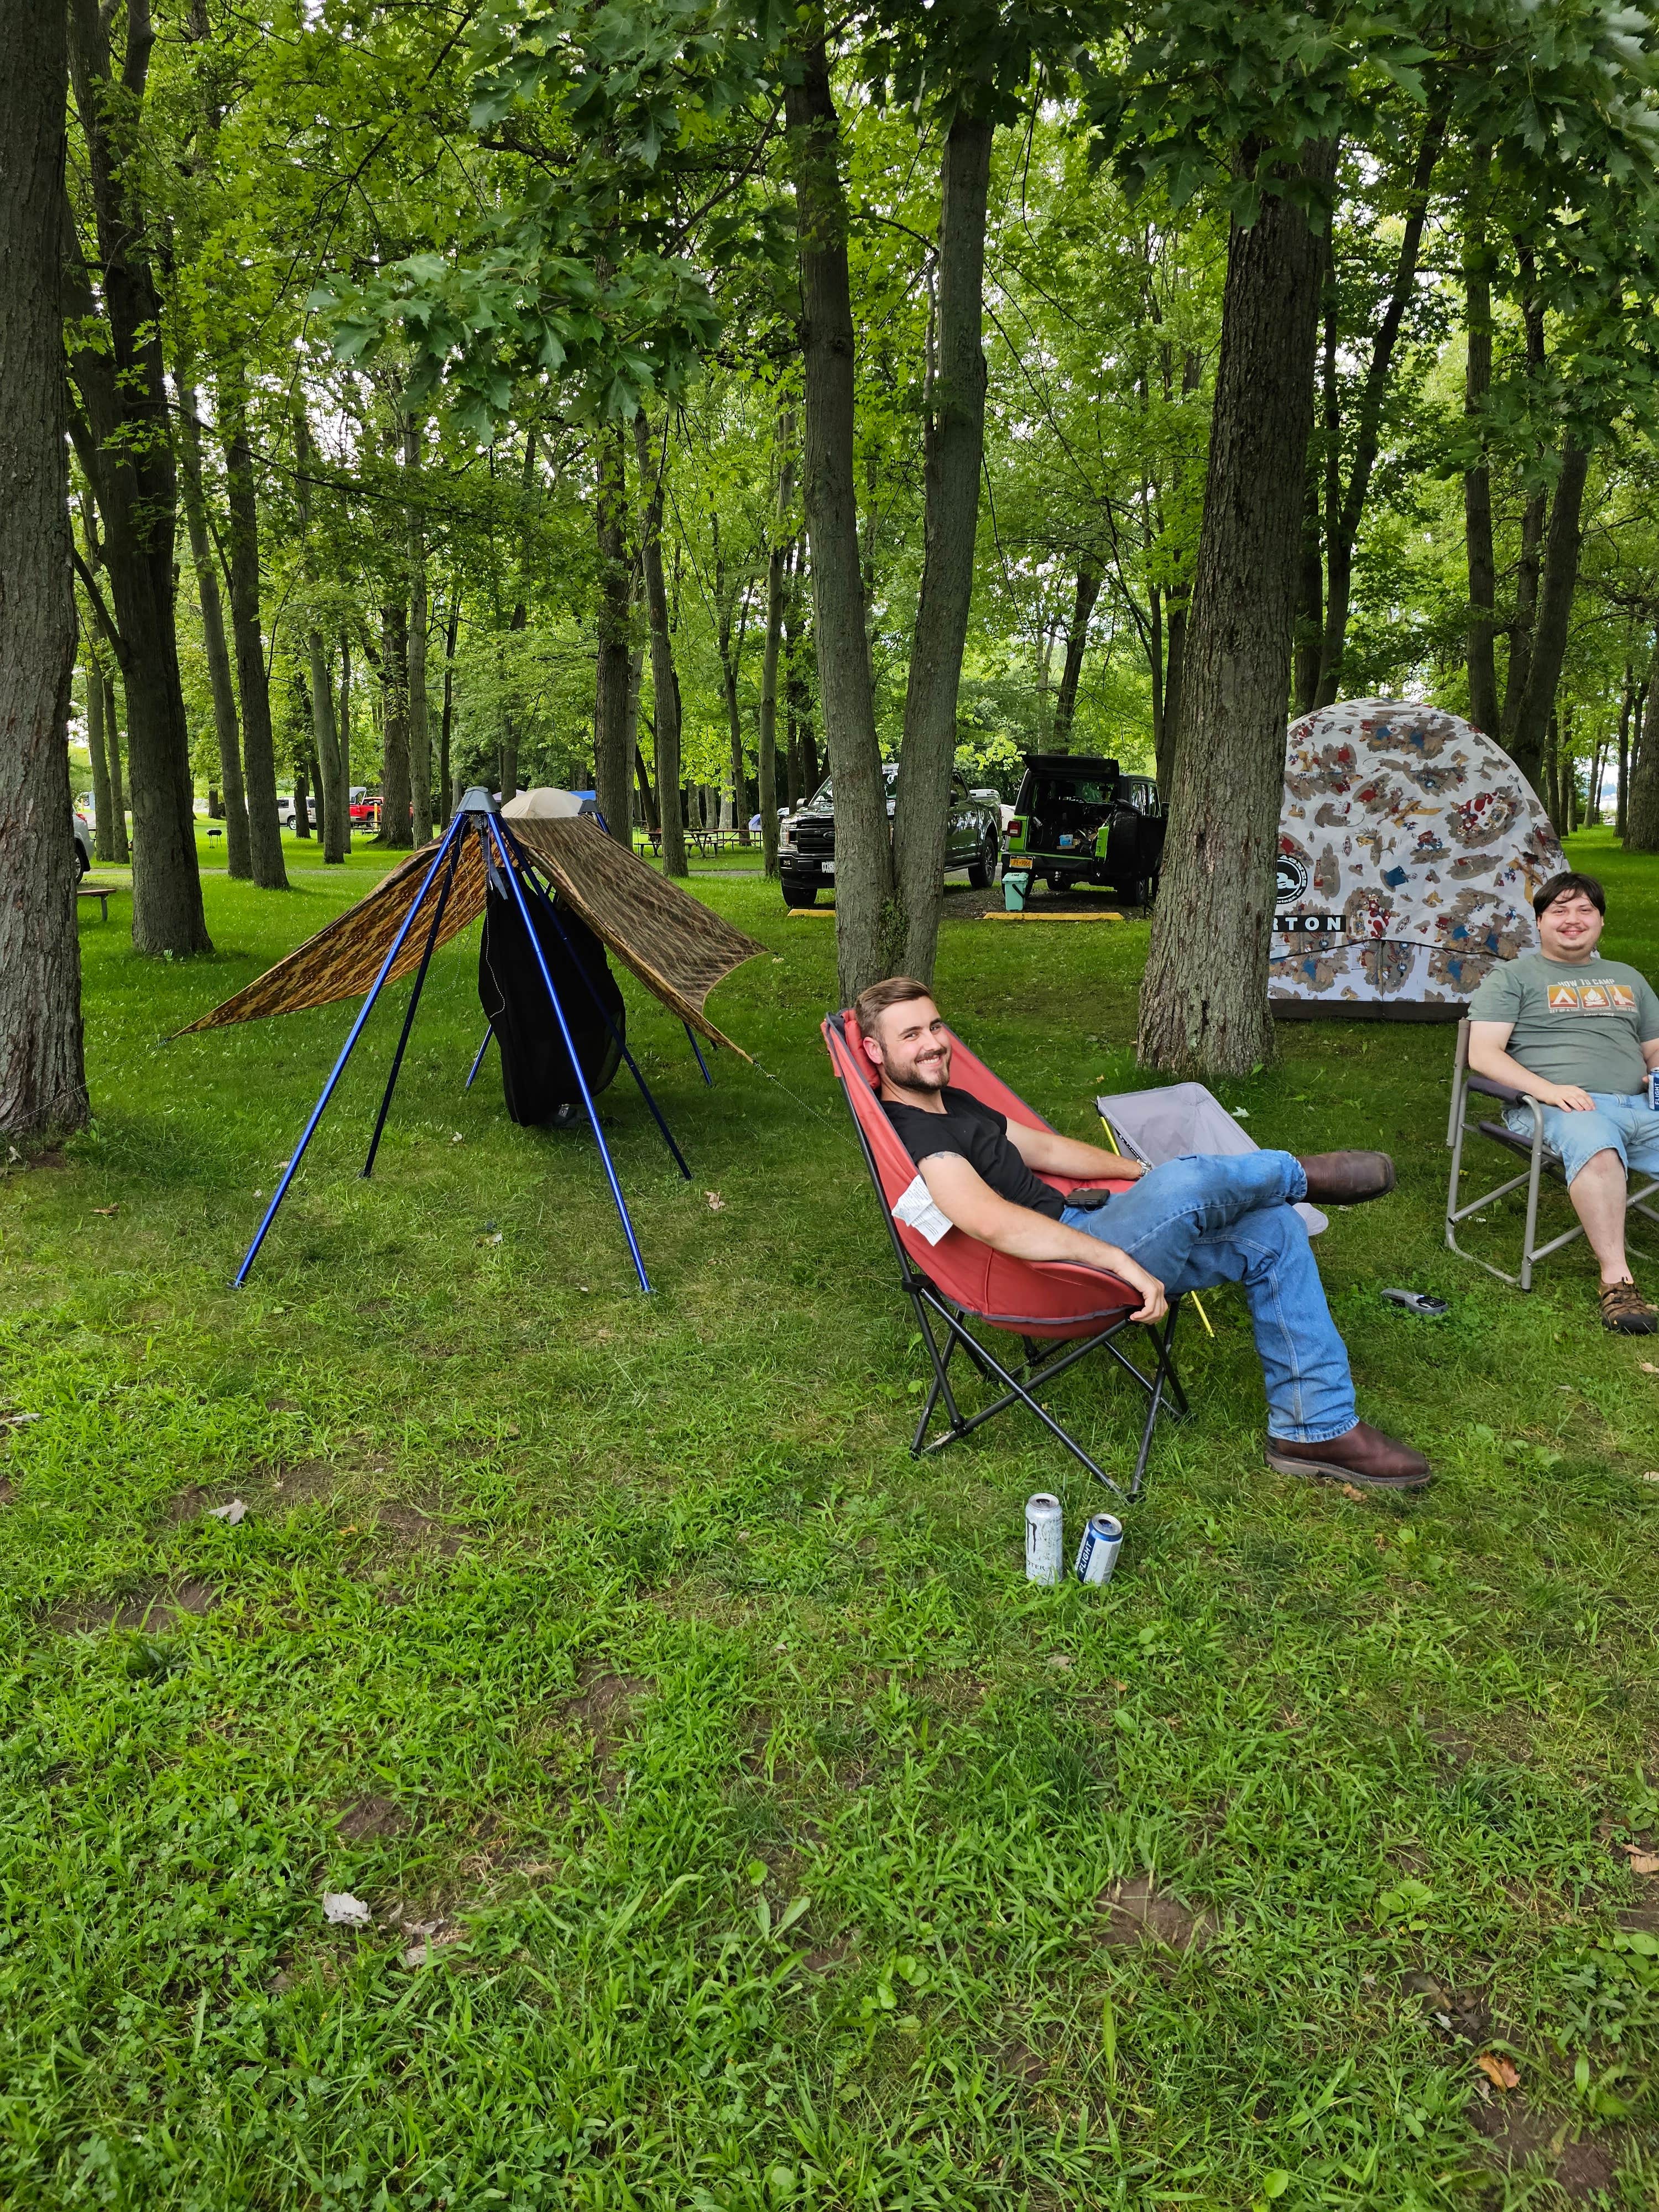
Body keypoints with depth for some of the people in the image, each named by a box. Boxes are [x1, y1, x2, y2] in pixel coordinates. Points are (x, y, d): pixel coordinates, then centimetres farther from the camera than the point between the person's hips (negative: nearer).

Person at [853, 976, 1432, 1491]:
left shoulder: (953, 1103, 17)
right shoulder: (907, 1132, -18)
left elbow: (1042, 1148, 27)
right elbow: (993, 1221, -31)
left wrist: (1150, 1173, 25)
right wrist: (1120, 1260, -31)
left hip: (1076, 1224, 10)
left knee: (1273, 1230, 1)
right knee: (1187, 1185, -30)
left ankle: (1318, 1428, 8)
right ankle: (1298, 1173, 9)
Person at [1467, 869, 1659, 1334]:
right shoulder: (1514, 976, 13)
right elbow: (1482, 1055, 1)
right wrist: (1548, 1089, -15)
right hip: (1561, 1107, -5)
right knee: (1594, 1142, -40)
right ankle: (1616, 1279, -39)